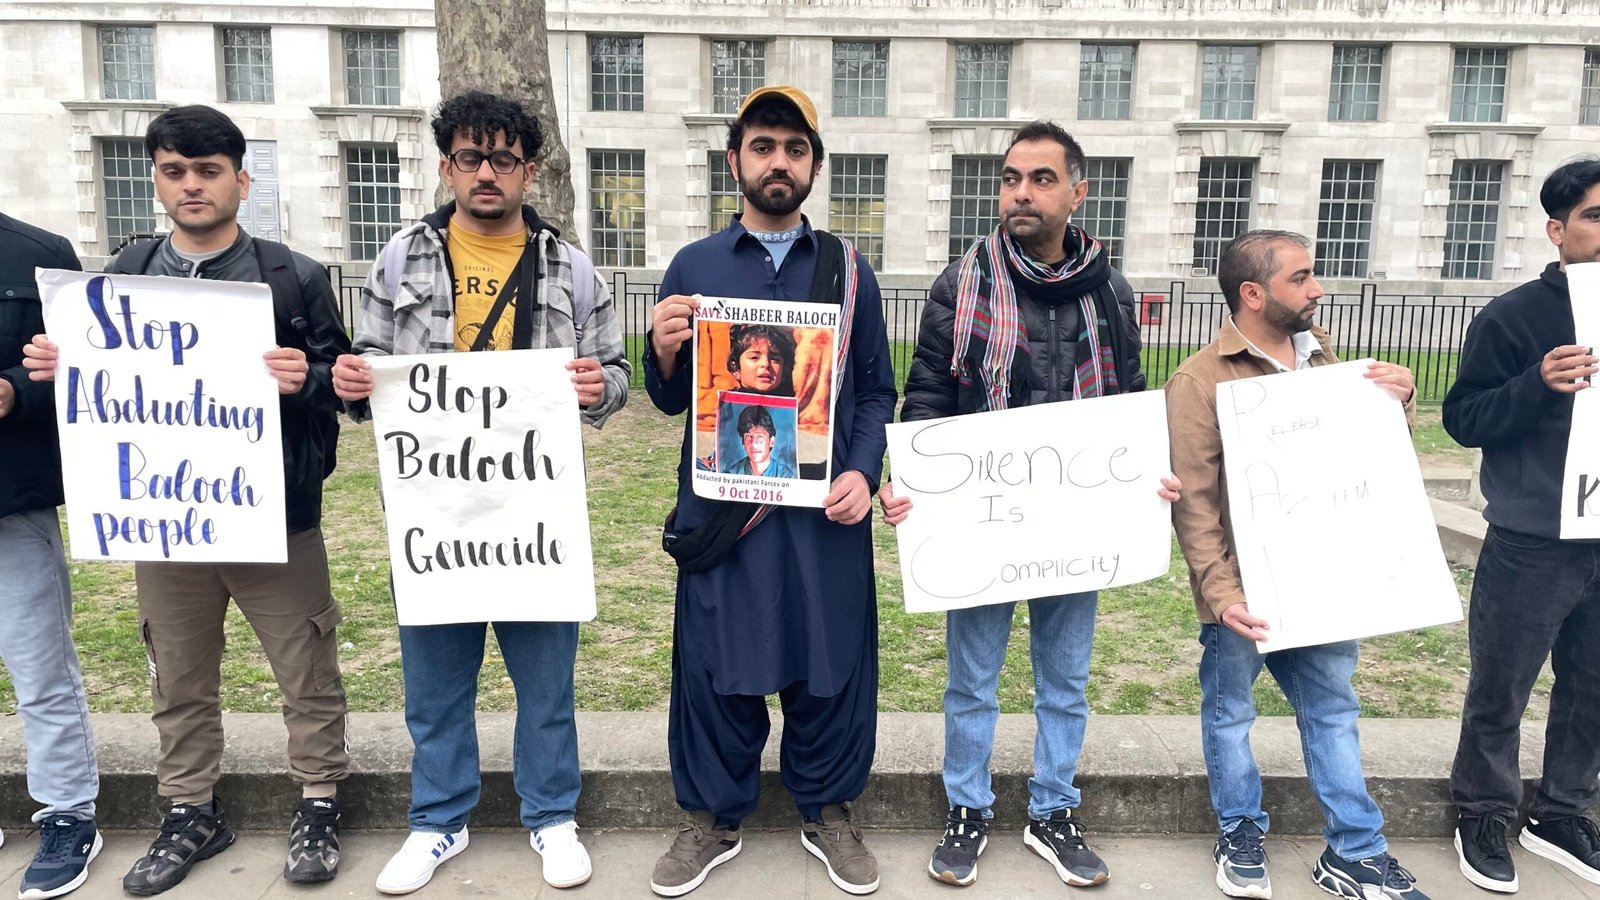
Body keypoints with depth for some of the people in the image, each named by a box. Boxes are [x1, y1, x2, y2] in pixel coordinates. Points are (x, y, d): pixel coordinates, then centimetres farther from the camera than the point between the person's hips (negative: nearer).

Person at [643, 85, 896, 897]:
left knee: (829, 665, 9)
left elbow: (875, 392, 7)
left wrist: (862, 472, -9)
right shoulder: (693, 267, 5)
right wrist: (663, 353, -16)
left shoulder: (848, 270, 6)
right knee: (714, 666, 8)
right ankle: (712, 818, 28)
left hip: (824, 509, 1)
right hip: (721, 507, 0)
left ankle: (828, 811, 30)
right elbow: (671, 401, 5)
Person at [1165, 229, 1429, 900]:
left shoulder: (1320, 357, 7)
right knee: (1230, 709, 10)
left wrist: (1396, 402, -3)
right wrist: (1222, 593, -24)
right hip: (1244, 586, -6)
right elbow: (1193, 502, -17)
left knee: (1332, 708, 14)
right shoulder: (1200, 381, -13)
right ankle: (1241, 837, 30)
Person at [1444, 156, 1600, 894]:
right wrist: (1538, 385, -23)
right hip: (1532, 546, -4)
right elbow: (1462, 418, -8)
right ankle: (1484, 818, 25)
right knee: (1499, 693, 7)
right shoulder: (1514, 316, -7)